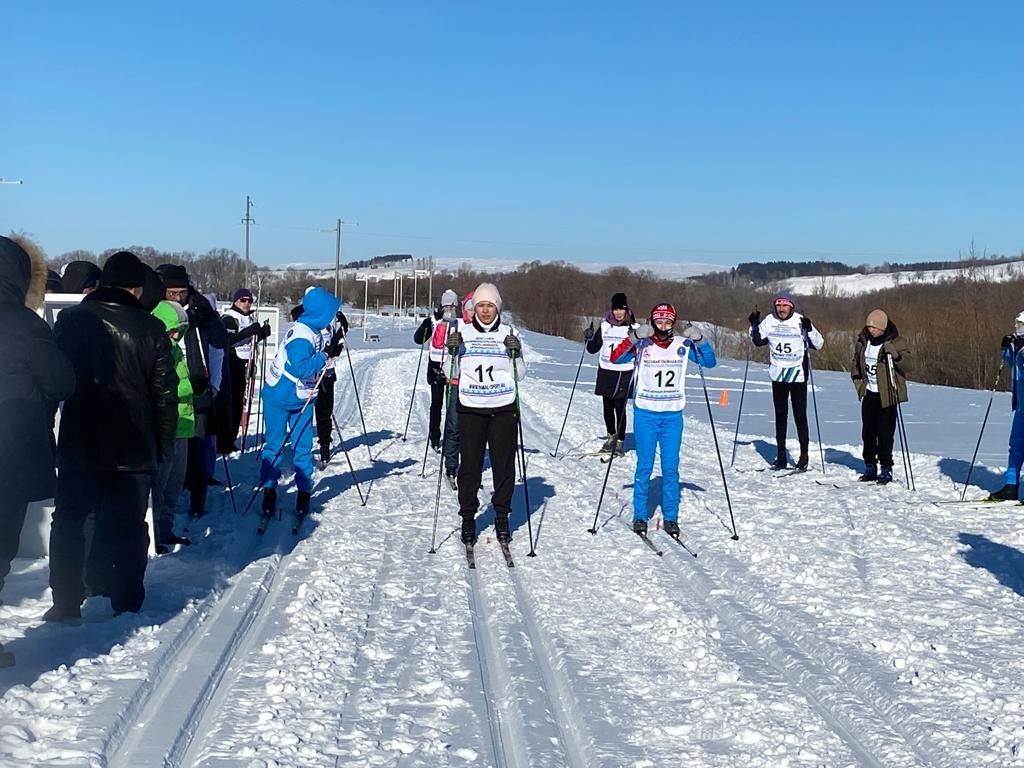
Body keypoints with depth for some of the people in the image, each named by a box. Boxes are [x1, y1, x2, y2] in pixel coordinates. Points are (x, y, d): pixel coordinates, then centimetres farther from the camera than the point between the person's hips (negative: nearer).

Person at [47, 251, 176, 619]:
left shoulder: (70, 319, -1)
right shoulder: (150, 328, -5)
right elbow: (165, 392, -3)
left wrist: (43, 432, 17)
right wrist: (164, 443, 6)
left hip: (78, 441, 1)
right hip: (134, 446, -1)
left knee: (69, 521, 11)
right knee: (127, 525, 7)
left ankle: (66, 603, 11)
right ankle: (126, 604, 9)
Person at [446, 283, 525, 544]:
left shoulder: (508, 333, 5)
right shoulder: (463, 332, 5)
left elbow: (520, 375, 6)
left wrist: (516, 353, -11)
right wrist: (452, 351, -9)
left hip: (503, 409, 0)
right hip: (470, 409, 0)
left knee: (504, 465, 4)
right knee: (470, 465, 1)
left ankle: (502, 518, 16)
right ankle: (468, 519, 13)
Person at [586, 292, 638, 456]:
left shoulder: (633, 328, -1)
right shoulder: (605, 326, 7)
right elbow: (593, 349, 12)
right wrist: (589, 339, -7)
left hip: (623, 374, -3)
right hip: (605, 373, 4)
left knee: (620, 409, -4)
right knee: (607, 408, 10)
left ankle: (619, 442, 6)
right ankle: (611, 437, 27)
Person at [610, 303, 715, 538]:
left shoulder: (683, 345, 2)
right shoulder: (641, 345, -5)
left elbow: (710, 362, 2)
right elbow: (615, 358, -17)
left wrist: (699, 340, -14)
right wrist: (634, 336, -30)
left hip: (673, 415, 2)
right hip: (645, 414, -2)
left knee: (671, 468, 5)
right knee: (644, 466, 3)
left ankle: (671, 517, 14)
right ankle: (640, 516, 13)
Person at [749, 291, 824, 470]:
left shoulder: (800, 322, -9)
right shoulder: (769, 321, 1)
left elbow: (818, 344, -10)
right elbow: (758, 341, 15)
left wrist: (809, 330, -26)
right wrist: (754, 326, 0)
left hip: (798, 375, -4)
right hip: (777, 376, 4)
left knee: (800, 415, -1)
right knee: (780, 416, 10)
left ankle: (804, 455, 8)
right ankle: (781, 455, 16)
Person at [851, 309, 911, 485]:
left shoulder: (896, 342, -9)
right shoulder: (863, 342, 6)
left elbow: (906, 364, -17)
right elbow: (856, 365, 20)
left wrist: (895, 354, -34)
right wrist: (858, 382, 9)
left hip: (887, 395, -5)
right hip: (869, 393, 5)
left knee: (885, 434, -6)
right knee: (868, 432, 9)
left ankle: (886, 469, 2)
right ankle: (870, 468, 19)